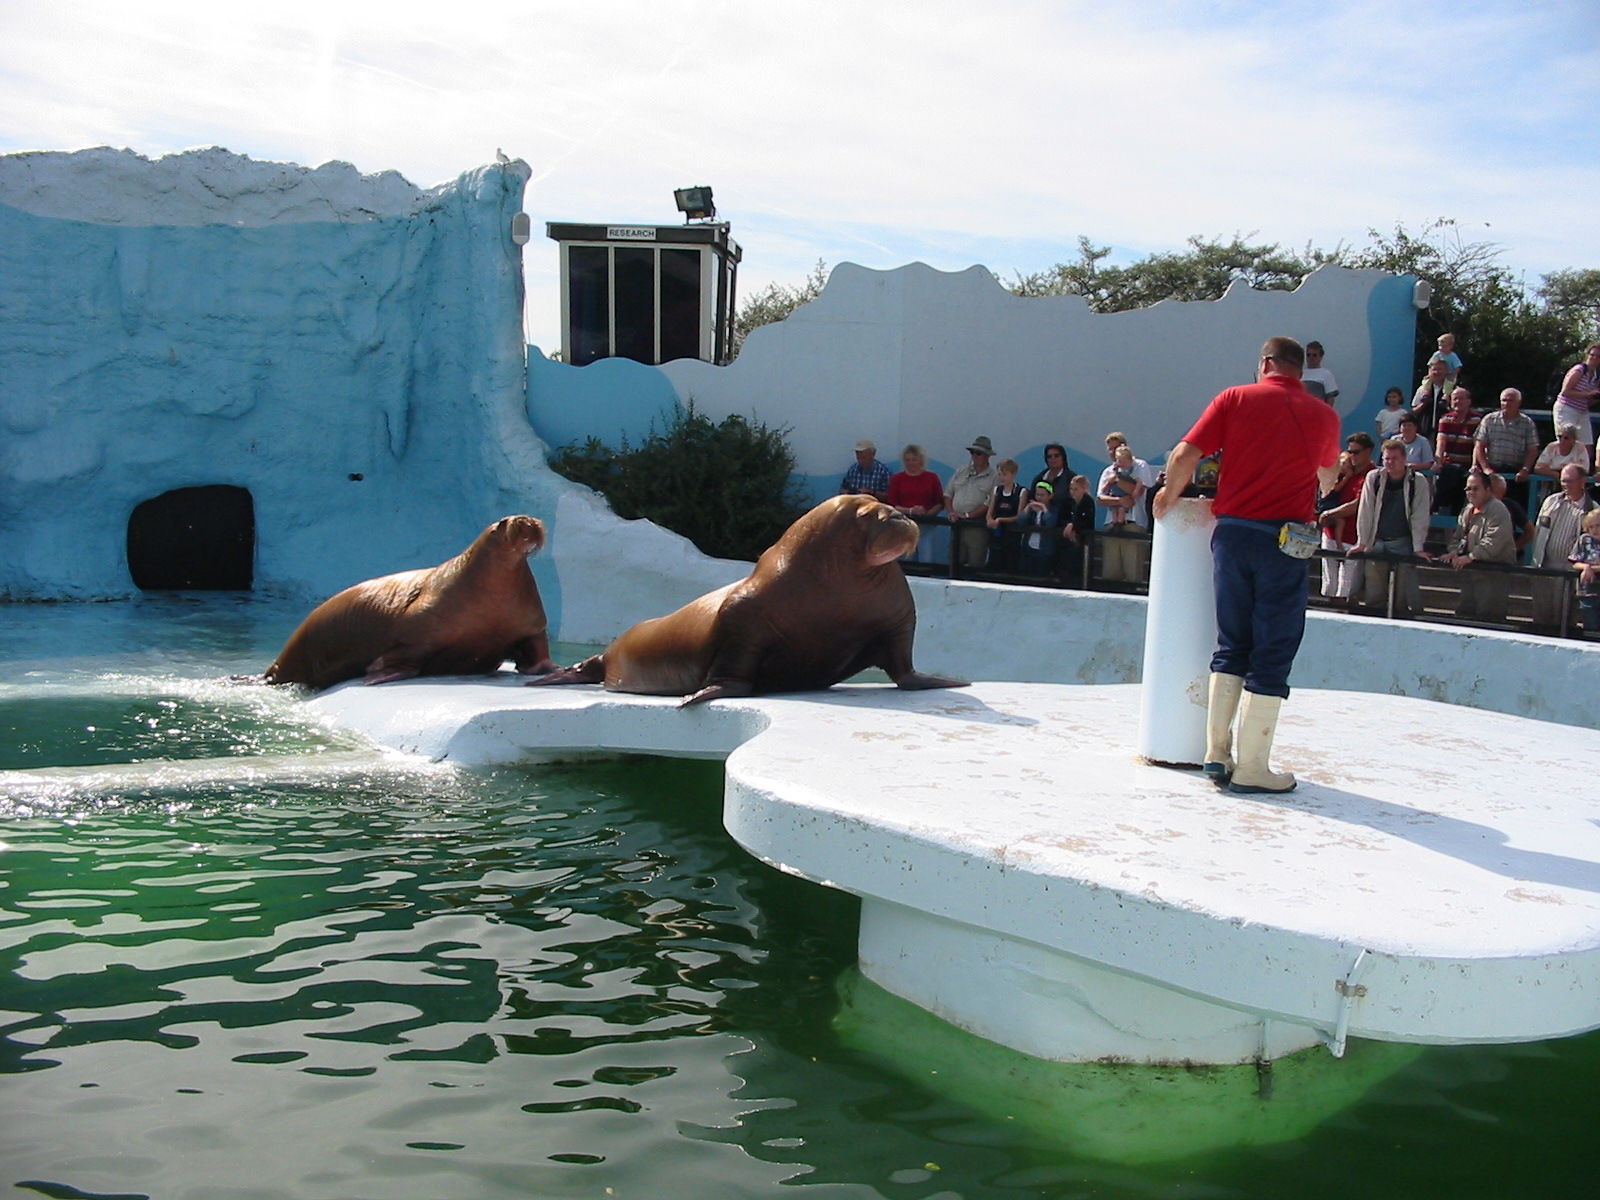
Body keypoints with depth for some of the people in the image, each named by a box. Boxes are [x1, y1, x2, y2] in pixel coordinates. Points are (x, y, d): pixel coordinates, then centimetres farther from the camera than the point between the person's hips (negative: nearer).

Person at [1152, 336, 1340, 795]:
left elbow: (1185, 455, -4)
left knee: (1231, 646, 14)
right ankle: (1251, 767, 4)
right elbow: (1328, 478, 23)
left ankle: (1216, 751, 13)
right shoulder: (1323, 415, 6)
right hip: (1284, 539, -1)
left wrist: (1169, 495, 14)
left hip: (1232, 531, 2)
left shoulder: (1235, 399, 3)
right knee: (1272, 655, 3)